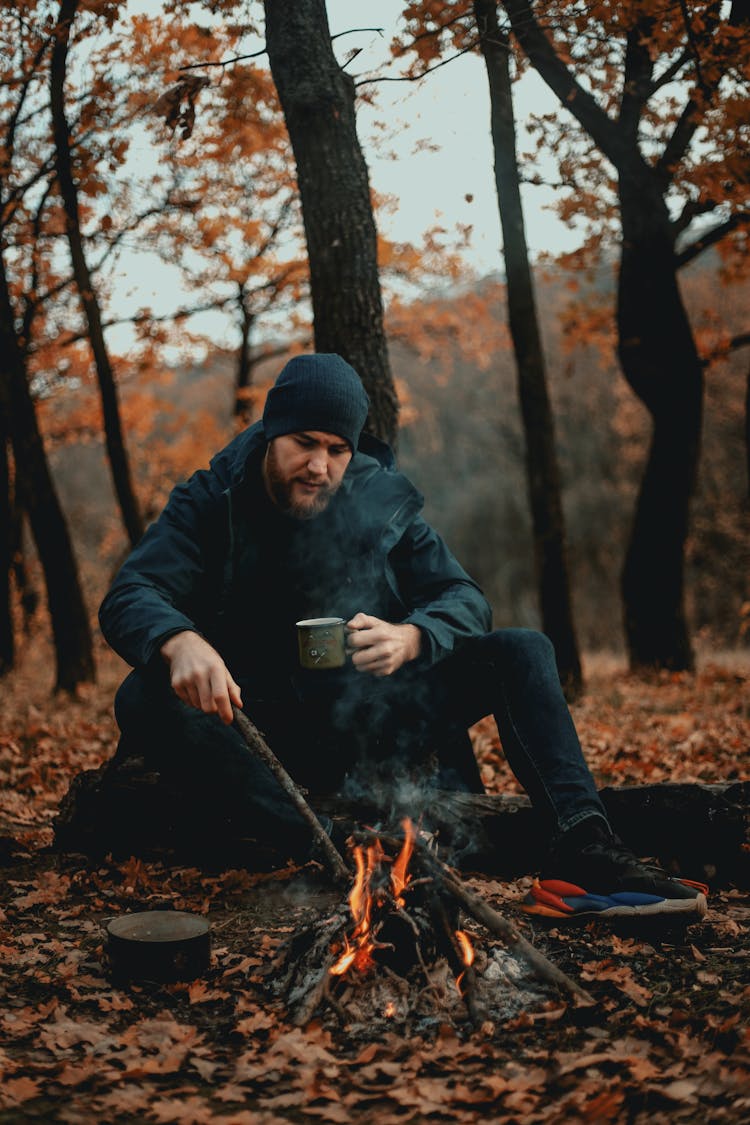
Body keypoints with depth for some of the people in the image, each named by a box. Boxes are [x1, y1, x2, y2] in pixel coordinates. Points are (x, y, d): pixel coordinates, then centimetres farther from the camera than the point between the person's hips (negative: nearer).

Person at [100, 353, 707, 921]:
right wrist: (180, 641, -43)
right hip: (262, 733, -1)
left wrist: (410, 637, -31)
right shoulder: (211, 501, -5)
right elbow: (130, 597, -18)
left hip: (374, 723, 2)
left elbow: (464, 599, -6)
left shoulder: (382, 500, 1)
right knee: (145, 699, -32)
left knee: (522, 653, -15)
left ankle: (583, 853, -30)